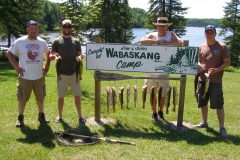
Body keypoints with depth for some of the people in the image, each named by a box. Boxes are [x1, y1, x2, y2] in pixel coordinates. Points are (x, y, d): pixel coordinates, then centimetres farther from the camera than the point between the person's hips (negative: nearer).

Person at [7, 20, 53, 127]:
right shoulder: (19, 42, -8)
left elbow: (48, 53, 18)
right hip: (25, 77, -2)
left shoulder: (42, 42, 0)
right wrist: (16, 67, -9)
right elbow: (9, 53, 0)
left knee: (40, 97, 14)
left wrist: (47, 66, 8)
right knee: (22, 98, 7)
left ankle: (41, 115, 31)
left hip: (39, 77, 3)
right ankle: (20, 117, 23)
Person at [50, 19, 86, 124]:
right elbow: (51, 55, 3)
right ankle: (60, 116, 22)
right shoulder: (56, 41, 2)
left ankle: (80, 116, 16)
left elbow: (80, 54, 6)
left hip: (74, 73, 1)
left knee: (77, 95, 7)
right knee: (61, 96, 8)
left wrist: (80, 57, -17)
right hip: (62, 73, -1)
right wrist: (55, 56, -20)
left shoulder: (76, 41, 7)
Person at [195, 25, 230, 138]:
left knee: (218, 105, -5)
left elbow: (227, 62, -5)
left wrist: (216, 70, -19)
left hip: (215, 81, -5)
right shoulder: (201, 47, 8)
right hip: (202, 79, 5)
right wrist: (198, 66, -6)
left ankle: (222, 128, 4)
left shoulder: (222, 47, -5)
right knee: (202, 102, 15)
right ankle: (204, 122, 34)